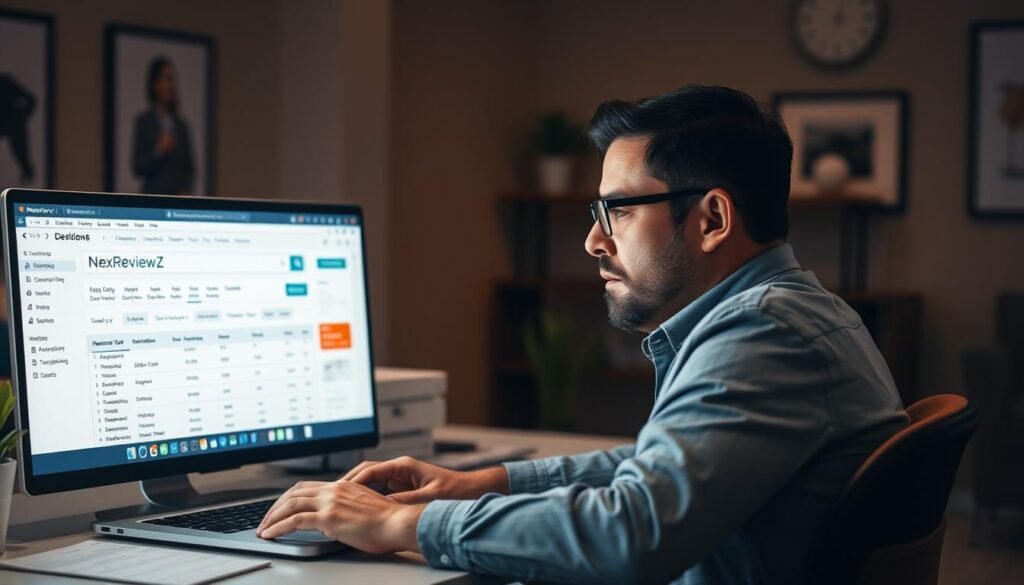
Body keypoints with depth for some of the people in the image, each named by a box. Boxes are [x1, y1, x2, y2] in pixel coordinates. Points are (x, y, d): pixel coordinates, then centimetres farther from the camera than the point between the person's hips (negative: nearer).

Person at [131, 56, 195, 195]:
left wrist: (186, 192, -2)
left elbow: (190, 168, 13)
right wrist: (158, 152, -14)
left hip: (178, 200, 3)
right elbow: (137, 168, -1)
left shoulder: (181, 125, 12)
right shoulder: (143, 121, 2)